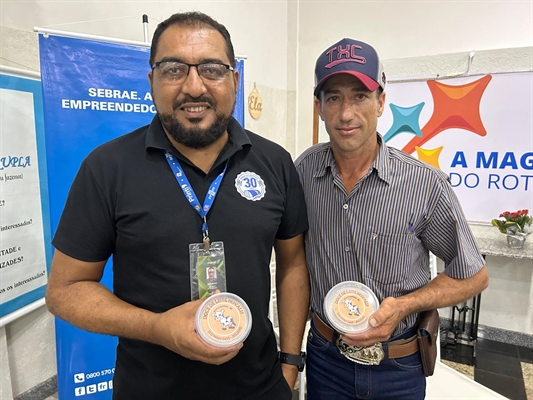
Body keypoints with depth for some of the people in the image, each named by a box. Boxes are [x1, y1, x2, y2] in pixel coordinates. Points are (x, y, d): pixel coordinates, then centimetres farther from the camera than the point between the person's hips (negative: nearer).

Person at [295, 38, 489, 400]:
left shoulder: (426, 186, -19)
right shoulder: (304, 170, -11)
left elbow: (473, 276, -6)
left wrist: (403, 305, -21)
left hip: (397, 369, -1)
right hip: (324, 357, 2)